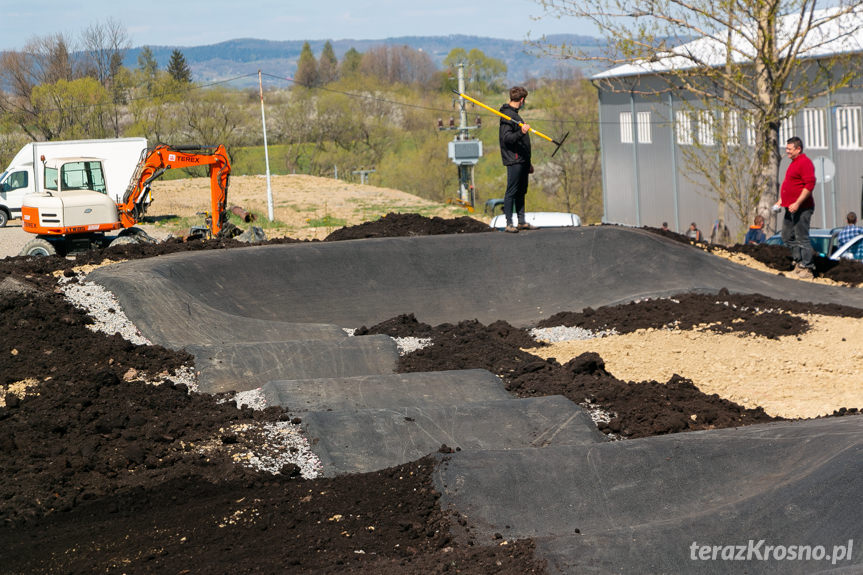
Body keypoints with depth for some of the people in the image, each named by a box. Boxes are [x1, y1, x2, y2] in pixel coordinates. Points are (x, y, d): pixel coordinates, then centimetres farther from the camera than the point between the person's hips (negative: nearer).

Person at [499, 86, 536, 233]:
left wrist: (528, 162, 29)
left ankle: (521, 222, 16)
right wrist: (521, 132, -37)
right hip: (514, 161, -10)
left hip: (522, 161, 10)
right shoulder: (507, 115, -9)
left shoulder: (515, 115, 23)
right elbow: (506, 138, -20)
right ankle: (509, 224, -9)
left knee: (521, 192, 11)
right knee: (511, 192, -9)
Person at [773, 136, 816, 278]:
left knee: (802, 238, -7)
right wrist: (781, 201, 21)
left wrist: (797, 204, -24)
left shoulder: (805, 163, -14)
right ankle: (799, 261, 21)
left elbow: (810, 185, -22)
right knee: (788, 237, 13)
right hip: (790, 208, 11)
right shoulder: (794, 163, 18)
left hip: (801, 208, -11)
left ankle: (807, 269, -1)